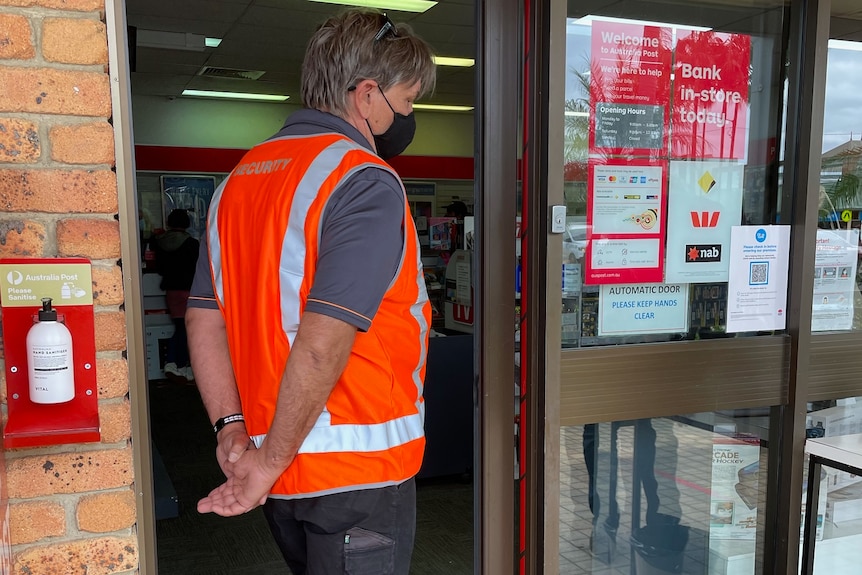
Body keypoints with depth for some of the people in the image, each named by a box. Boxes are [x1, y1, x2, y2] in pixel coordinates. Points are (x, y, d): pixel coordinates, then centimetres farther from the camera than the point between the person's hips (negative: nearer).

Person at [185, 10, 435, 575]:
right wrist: (272, 460, -15)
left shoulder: (239, 178, 10)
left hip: (284, 472, 8)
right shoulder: (366, 182, -16)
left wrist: (233, 430, 4)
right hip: (355, 467, -8)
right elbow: (323, 343, -25)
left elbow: (203, 320, 7)